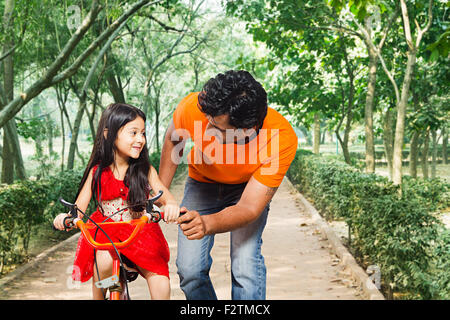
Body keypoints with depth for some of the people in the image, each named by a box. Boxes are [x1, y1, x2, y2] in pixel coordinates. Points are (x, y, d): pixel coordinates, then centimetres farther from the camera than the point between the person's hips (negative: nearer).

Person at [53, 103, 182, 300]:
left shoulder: (146, 171, 0)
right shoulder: (97, 172, -1)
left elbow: (164, 195, -11)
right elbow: (80, 207, -5)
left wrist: (171, 205, -37)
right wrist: (66, 217, -29)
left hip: (139, 234, 1)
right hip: (104, 232, 0)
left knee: (160, 284, -18)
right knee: (104, 262, -32)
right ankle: (98, 297, -3)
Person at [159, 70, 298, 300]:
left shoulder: (282, 138, -38)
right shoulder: (192, 108, -34)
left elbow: (250, 208, -34)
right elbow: (173, 141, -7)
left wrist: (207, 224, -52)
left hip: (249, 188, -2)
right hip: (202, 183, 2)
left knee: (246, 265, -22)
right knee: (189, 269, -7)